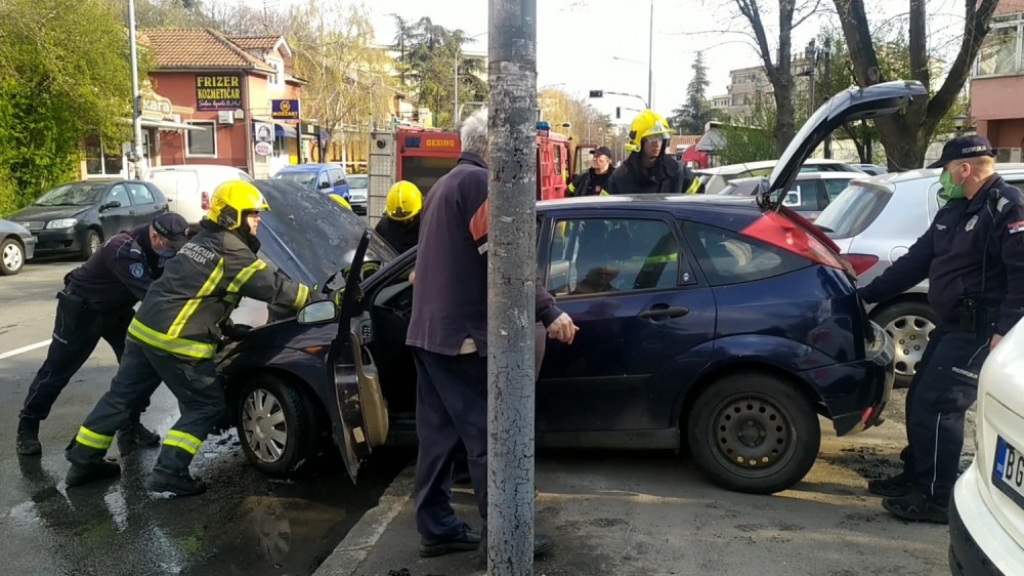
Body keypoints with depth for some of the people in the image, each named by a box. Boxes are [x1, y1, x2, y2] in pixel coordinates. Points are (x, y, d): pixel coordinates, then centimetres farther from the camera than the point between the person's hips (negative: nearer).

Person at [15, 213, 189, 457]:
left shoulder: (157, 250, -10)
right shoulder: (125, 250, -35)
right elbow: (150, 294, -43)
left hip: (117, 308, 7)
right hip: (81, 307, -7)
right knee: (58, 368, 0)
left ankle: (130, 422, 11)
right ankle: (28, 426, 17)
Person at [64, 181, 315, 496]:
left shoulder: (201, 242, 18)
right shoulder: (233, 254, -10)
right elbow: (275, 287, -12)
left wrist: (229, 329, 24)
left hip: (143, 328, 9)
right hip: (175, 341, -9)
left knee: (121, 395, 20)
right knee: (207, 406, 3)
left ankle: (83, 461, 31)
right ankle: (168, 472, -3)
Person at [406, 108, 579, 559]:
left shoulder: (445, 184, 20)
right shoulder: (480, 182, -11)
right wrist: (549, 312, -18)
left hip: (430, 329, 10)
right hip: (462, 332, -10)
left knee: (439, 435, 12)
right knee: (487, 437, -2)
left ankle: (437, 529, 19)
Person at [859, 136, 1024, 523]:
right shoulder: (955, 210, 16)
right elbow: (917, 260, 19)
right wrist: (867, 295, 18)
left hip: (980, 330, -10)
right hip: (953, 325, 10)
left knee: (937, 406, -11)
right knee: (919, 401, 14)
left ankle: (937, 499, -1)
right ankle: (916, 477, 28)